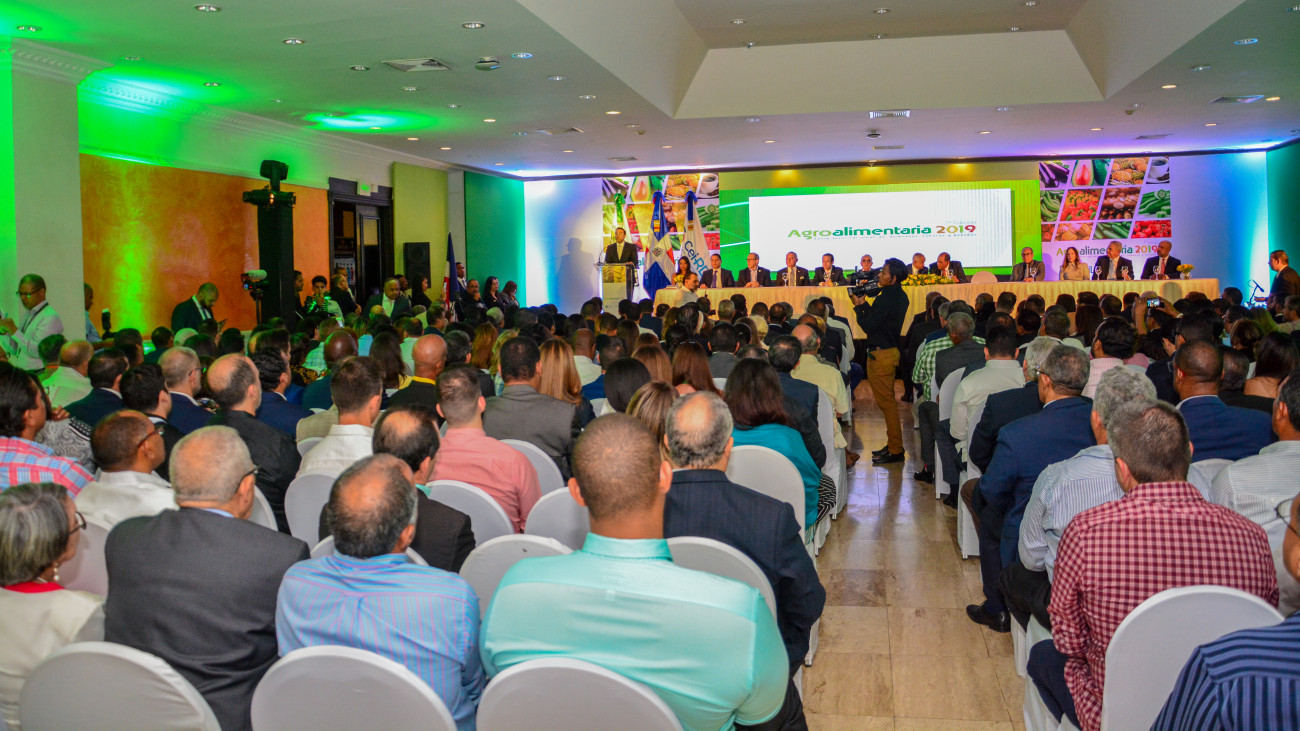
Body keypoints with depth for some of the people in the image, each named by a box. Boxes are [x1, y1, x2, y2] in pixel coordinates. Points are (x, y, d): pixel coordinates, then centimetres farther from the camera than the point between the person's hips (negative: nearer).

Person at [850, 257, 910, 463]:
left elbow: (869, 325, -20)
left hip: (880, 354, -10)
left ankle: (895, 450, 0)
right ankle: (894, 446, 26)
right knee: (888, 401, 17)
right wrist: (864, 304, 8)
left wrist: (858, 306, -7)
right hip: (891, 351, 10)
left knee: (886, 402, -5)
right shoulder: (900, 296, 10)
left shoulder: (886, 299, -22)